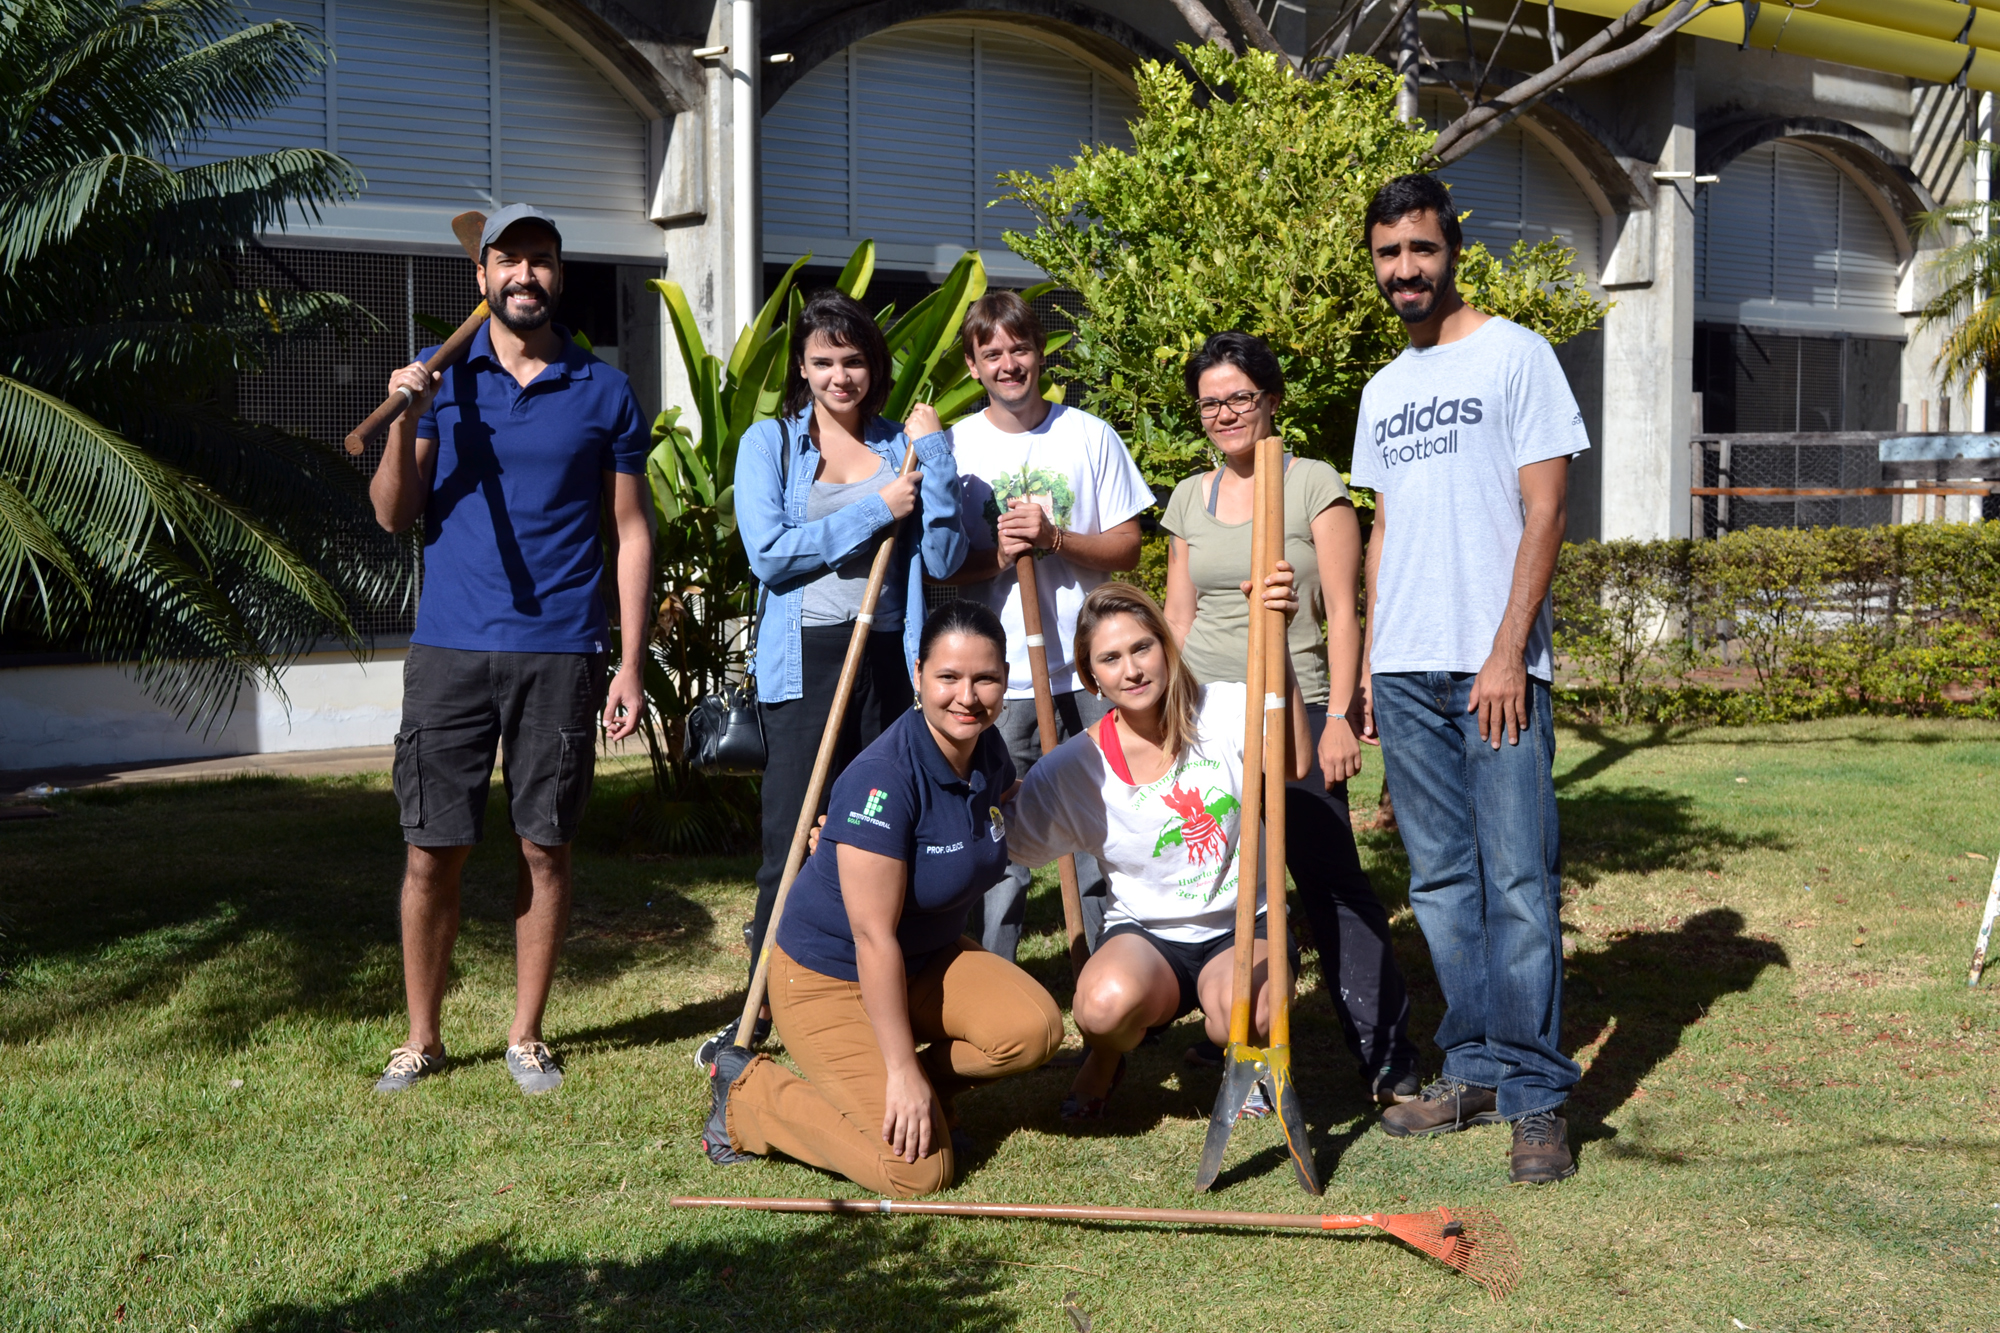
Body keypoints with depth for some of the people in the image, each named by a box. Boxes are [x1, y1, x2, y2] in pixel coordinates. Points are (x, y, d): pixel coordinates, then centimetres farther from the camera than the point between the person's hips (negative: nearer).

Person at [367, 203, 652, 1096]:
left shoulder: (604, 393, 6)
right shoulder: (440, 377, 7)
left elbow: (629, 531, 6)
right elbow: (394, 517, 5)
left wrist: (631, 663, 0)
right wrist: (405, 423, -12)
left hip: (559, 653, 0)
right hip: (450, 647, 0)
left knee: (545, 849, 5)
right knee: (432, 852, 1)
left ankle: (526, 1035, 19)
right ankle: (421, 1038, 16)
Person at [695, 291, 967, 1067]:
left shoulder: (901, 446, 11)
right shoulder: (770, 443, 4)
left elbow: (943, 559, 1)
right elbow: (768, 553, -10)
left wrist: (934, 454, -6)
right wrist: (874, 510, -10)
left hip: (889, 660, 3)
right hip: (805, 661, -2)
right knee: (789, 845, -2)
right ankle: (759, 1011, 11)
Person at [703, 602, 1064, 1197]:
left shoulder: (991, 756, -3)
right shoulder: (883, 778, -28)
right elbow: (874, 938, -26)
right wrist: (902, 1069, -24)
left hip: (929, 956, 7)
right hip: (829, 977, -7)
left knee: (1036, 1028, -20)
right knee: (918, 1170, -15)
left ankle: (926, 1093, 8)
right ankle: (748, 1091, 4)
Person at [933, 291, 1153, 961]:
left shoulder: (1090, 435, 5)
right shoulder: (952, 447, 5)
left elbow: (1127, 548, 4)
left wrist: (1055, 539, -13)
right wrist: (996, 557, -14)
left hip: (1090, 673, 1)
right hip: (997, 679, 0)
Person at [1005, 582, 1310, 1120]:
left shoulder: (1223, 709, -6)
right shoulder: (1071, 771, -5)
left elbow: (1294, 763, -27)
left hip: (1241, 927, 0)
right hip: (1145, 934, 0)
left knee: (1245, 1015, -34)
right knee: (1107, 1003, -35)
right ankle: (1104, 1061, 5)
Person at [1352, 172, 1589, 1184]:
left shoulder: (1514, 355, -1)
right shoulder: (1381, 391, 18)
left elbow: (1544, 512, -6)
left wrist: (1507, 652, -13)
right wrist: (1368, 659, 12)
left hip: (1495, 668, -6)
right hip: (1407, 671, 6)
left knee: (1518, 880, -7)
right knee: (1440, 882, 9)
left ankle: (1536, 1096, 0)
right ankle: (1473, 1069, 19)